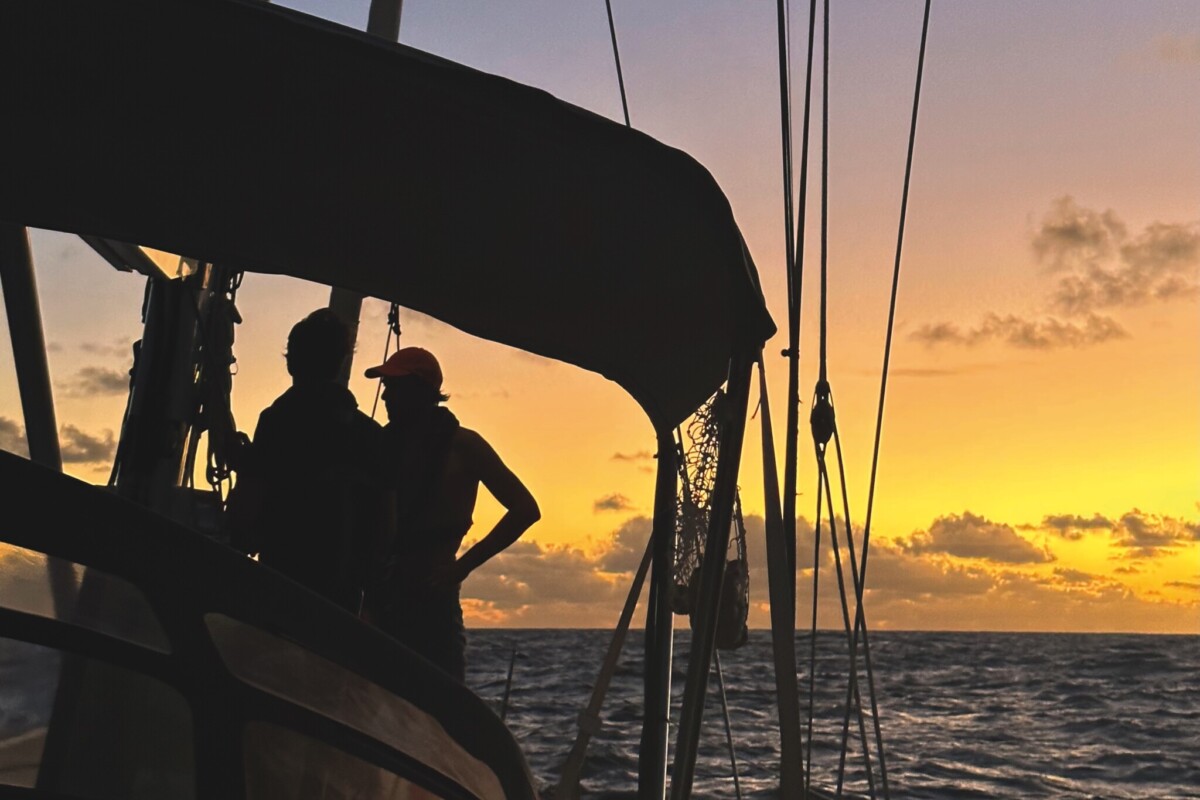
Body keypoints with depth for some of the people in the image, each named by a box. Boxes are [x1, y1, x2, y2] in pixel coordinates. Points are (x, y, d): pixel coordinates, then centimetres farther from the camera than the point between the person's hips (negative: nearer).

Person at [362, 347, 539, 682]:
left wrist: (465, 565, -11)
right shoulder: (387, 443, 13)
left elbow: (525, 508, -6)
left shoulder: (461, 444, -1)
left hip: (431, 595, -5)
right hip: (380, 597, 5)